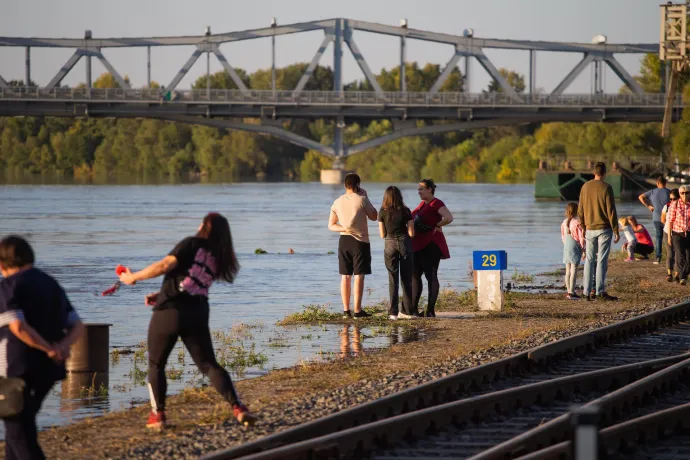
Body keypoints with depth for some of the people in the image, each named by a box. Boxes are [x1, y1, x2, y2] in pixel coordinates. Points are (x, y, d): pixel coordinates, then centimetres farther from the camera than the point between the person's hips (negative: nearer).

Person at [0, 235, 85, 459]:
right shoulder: (51, 284, 14)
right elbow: (77, 326, 8)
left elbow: (18, 327, -24)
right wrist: (62, 346, -8)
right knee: (22, 422, 22)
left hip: (19, 367, -7)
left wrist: (49, 349, -17)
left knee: (19, 431, 0)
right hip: (49, 368, 7)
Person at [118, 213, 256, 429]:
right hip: (198, 316, 5)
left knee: (156, 364, 12)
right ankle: (237, 407, -10)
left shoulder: (192, 244, -5)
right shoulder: (219, 260, 14)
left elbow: (165, 265, -16)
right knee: (209, 365, 5)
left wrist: (133, 277, -5)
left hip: (169, 312, -5)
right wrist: (160, 294, 24)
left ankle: (158, 414, 7)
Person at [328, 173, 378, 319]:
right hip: (360, 241, -4)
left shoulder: (337, 202, 5)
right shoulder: (362, 200, -10)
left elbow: (331, 225, 7)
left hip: (344, 240, 4)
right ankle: (357, 310, -6)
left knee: (345, 276, 8)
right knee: (359, 276, -3)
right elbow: (374, 216, 2)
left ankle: (346, 310, 7)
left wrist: (344, 228, -5)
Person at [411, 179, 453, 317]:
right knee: (415, 275, 8)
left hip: (430, 245, -9)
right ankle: (414, 308, 13)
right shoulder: (422, 204, 16)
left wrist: (436, 226, -15)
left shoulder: (436, 204, -11)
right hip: (418, 245, 9)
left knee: (431, 276, -5)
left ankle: (431, 310, -3)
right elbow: (415, 219, 30)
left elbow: (449, 218, -26)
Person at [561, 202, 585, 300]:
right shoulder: (577, 222, -13)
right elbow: (581, 237, -11)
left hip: (566, 248, 7)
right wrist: (583, 248, -2)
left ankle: (569, 291, 17)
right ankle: (571, 292, -11)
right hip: (575, 248, -7)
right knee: (574, 270, -7)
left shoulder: (564, 222, 7)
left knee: (568, 270, 12)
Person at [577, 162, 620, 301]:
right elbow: (611, 211, -11)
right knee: (602, 261, -4)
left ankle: (587, 292, 6)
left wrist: (582, 227, 20)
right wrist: (616, 231, -6)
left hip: (590, 229, 4)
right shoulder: (606, 188, -10)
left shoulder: (585, 187, 4)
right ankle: (601, 292, -8)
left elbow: (580, 210, 9)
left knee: (589, 260, 8)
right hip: (604, 229, -4)